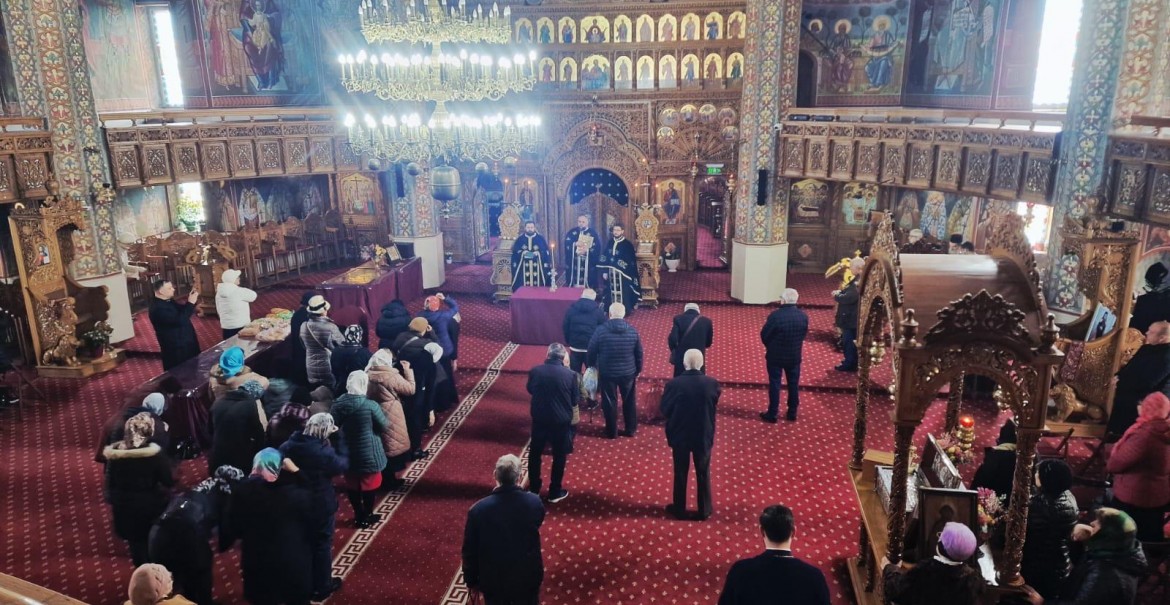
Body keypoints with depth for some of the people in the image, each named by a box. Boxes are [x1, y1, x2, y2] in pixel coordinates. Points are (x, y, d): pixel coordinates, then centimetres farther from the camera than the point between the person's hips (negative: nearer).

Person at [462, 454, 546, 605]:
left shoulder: (478, 509, -21)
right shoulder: (535, 502, -18)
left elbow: (469, 551, -10)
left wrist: (471, 581, 6)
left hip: (494, 580, -1)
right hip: (528, 576, 1)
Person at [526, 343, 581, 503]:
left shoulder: (535, 371, -11)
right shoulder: (571, 375, -17)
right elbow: (576, 400, -5)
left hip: (539, 419, 2)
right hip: (561, 421, -2)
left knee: (535, 453, 20)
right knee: (559, 456, 15)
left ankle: (534, 489, 32)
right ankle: (555, 492, 24)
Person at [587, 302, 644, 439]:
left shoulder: (601, 330, -12)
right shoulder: (633, 331, -6)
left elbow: (591, 351, -4)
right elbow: (639, 354, 2)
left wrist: (592, 365, 14)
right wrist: (637, 370, 15)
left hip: (607, 373, -2)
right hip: (628, 373, 2)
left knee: (609, 403, 12)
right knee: (629, 402, 18)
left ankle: (612, 432, 21)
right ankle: (630, 430, 28)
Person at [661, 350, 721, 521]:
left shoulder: (673, 384, -19)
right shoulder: (712, 384, -15)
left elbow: (665, 410, -7)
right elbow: (714, 406, 1)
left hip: (679, 435, -1)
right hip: (704, 435, 1)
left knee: (680, 473, 16)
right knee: (703, 473, 18)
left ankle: (679, 509, 29)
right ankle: (704, 510, 30)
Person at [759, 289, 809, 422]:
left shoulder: (775, 315, -21)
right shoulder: (803, 316, -7)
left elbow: (764, 335, -12)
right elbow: (804, 335, 6)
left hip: (775, 356, -4)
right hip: (795, 356, 4)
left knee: (774, 384, 6)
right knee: (794, 384, 15)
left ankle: (772, 414, 12)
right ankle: (792, 413, 24)